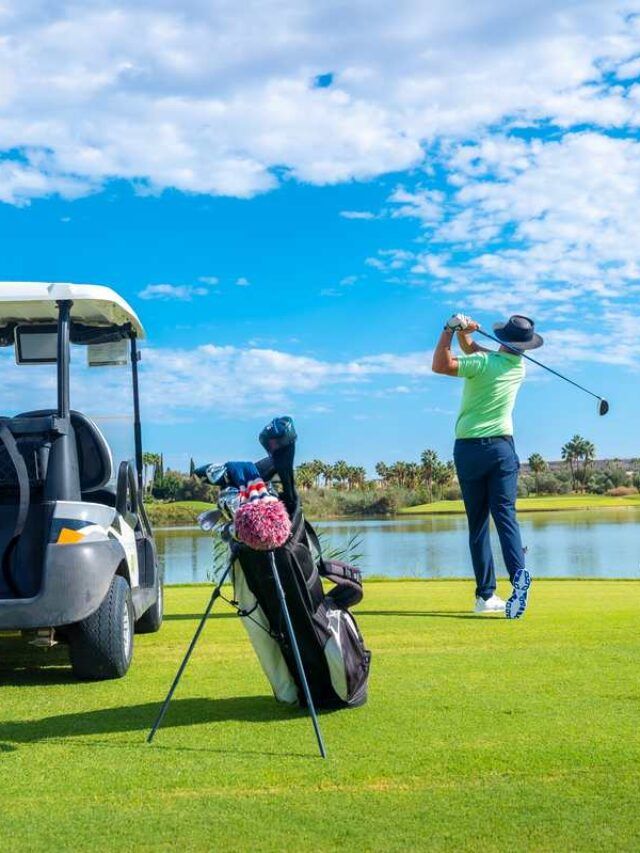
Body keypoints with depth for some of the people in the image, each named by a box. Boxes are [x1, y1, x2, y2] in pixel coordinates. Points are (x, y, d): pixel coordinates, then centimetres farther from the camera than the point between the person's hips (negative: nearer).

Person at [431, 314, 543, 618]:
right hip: (502, 447, 2)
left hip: (468, 449, -2)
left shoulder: (483, 363, -11)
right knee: (505, 515, -5)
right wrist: (464, 334, 1)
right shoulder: (519, 367, 7)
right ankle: (519, 574, -29)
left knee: (477, 523, 5)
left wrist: (452, 329, -14)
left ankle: (486, 594, 4)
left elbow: (440, 365, -19)